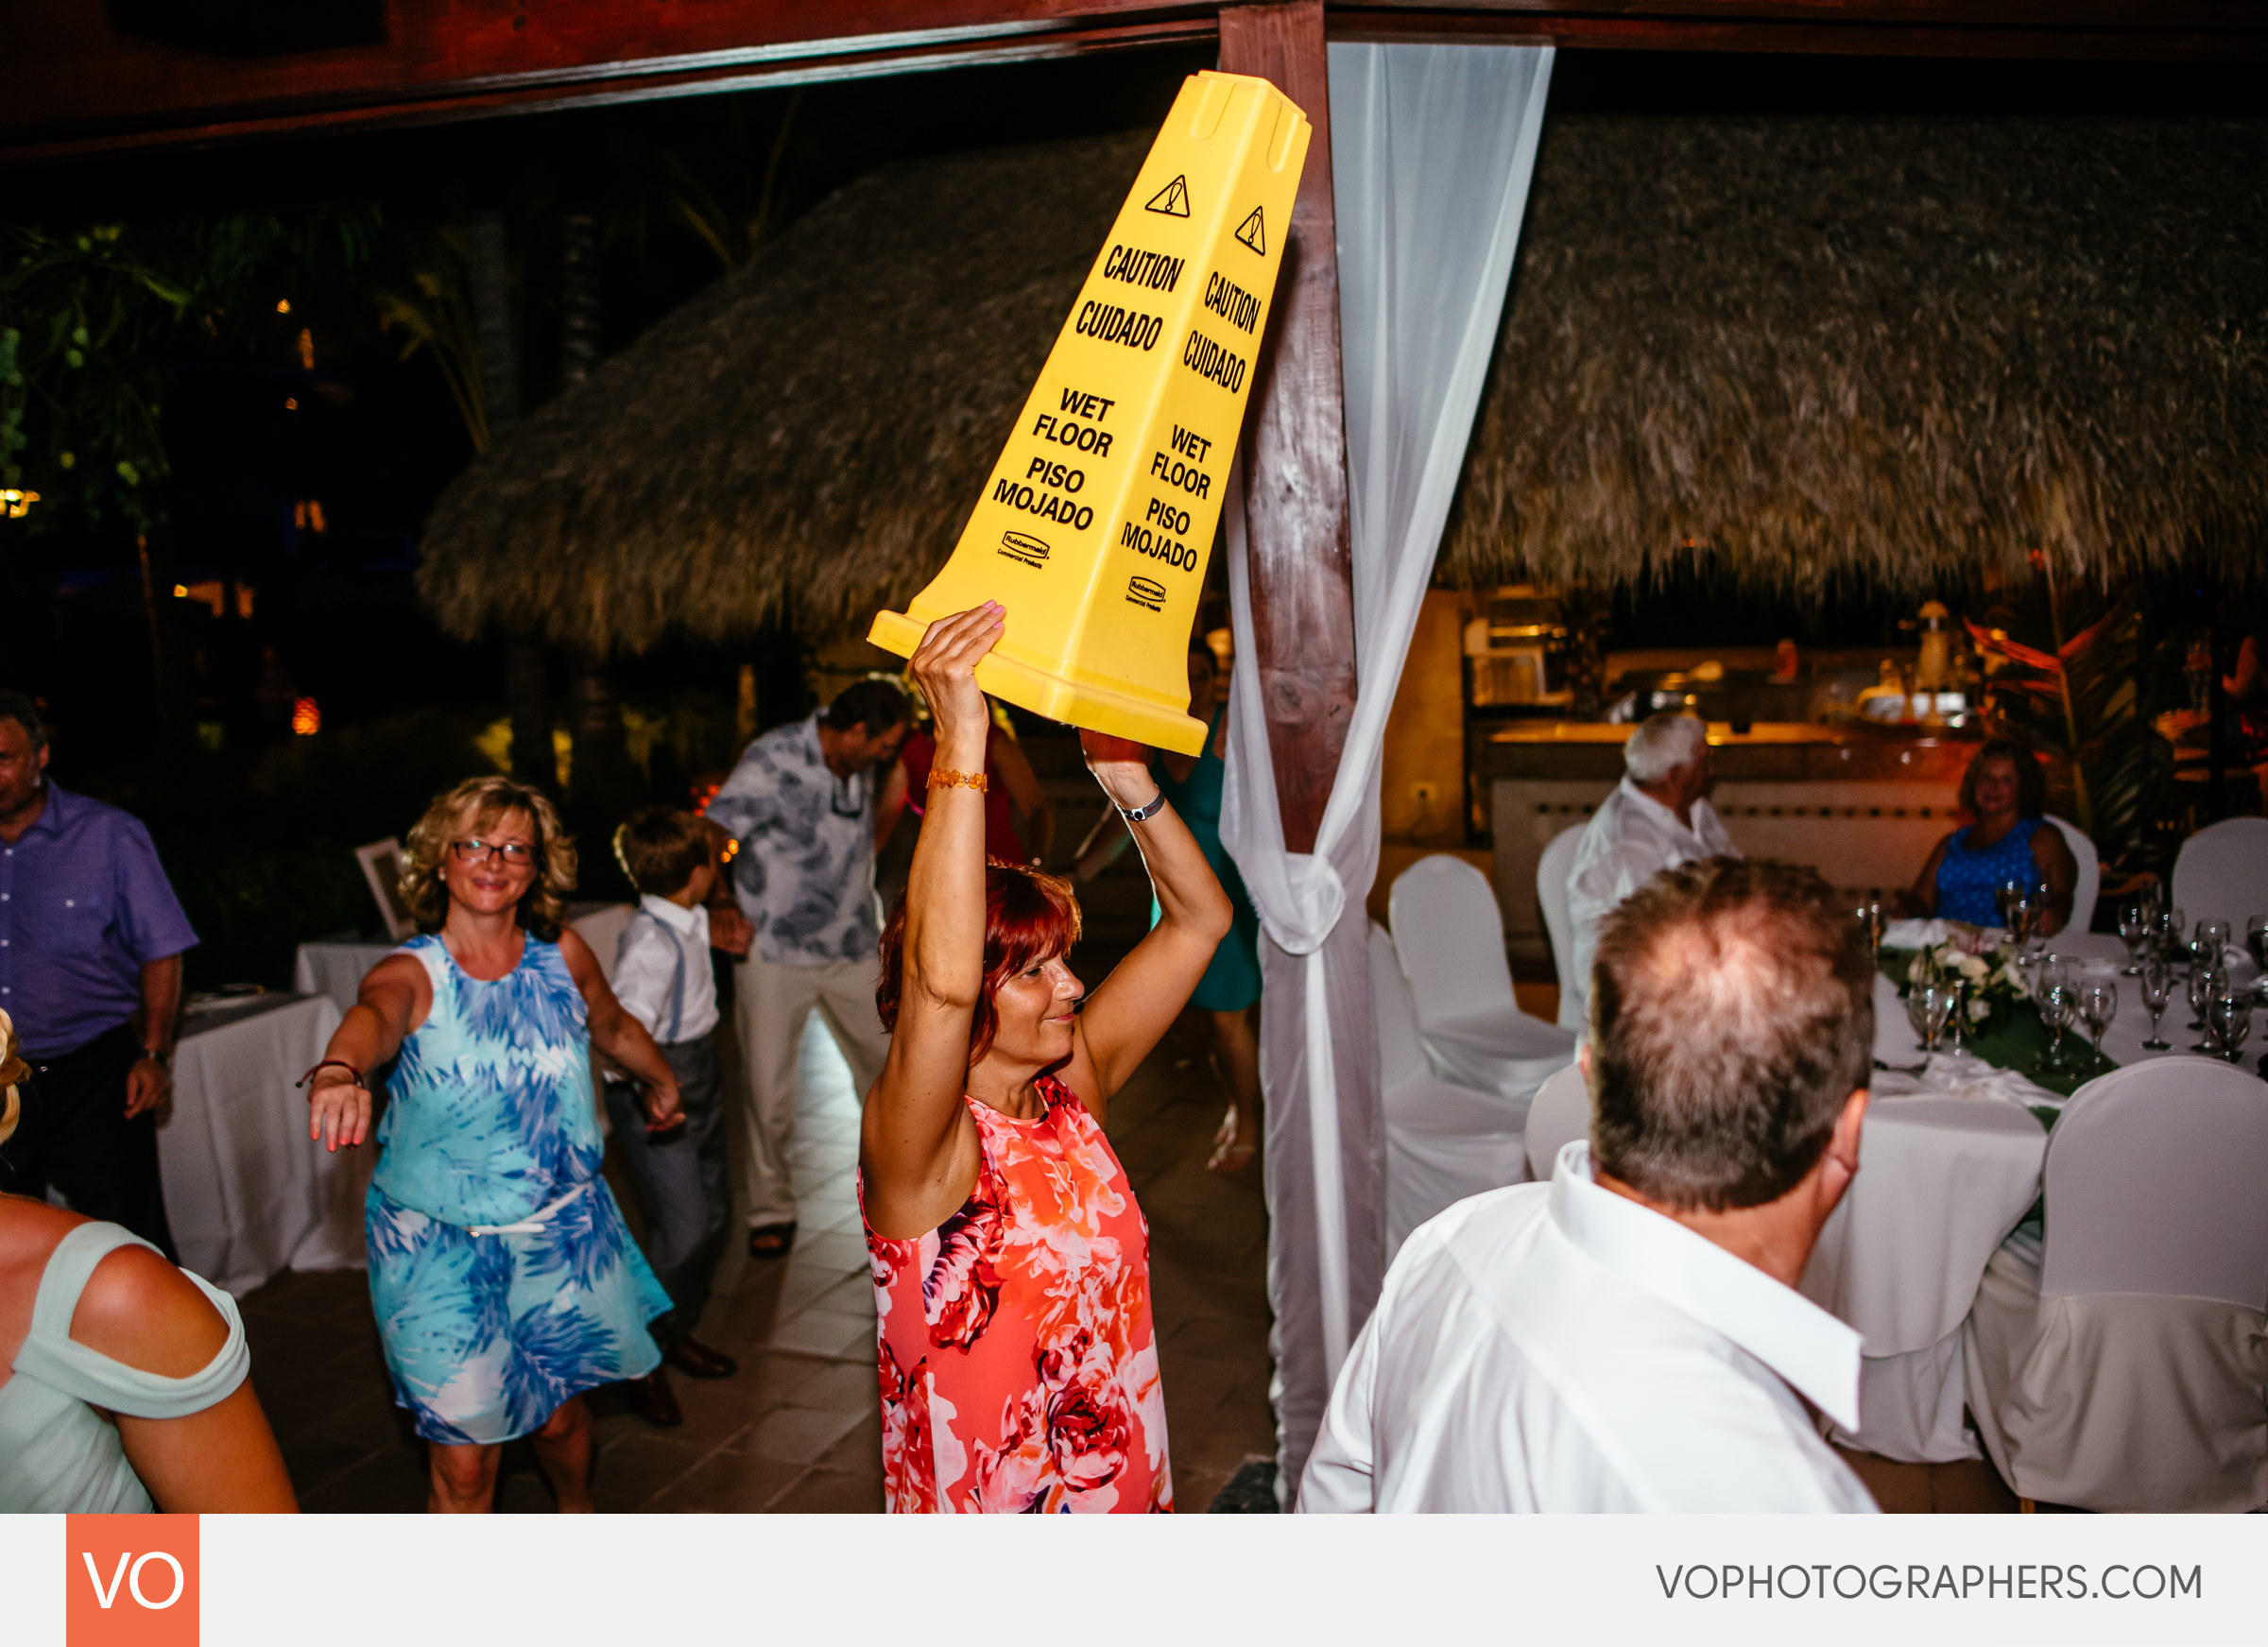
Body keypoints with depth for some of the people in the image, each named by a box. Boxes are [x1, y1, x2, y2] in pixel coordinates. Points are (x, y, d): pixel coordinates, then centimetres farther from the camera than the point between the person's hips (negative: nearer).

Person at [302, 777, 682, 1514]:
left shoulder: (563, 955, -3)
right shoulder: (412, 973, -13)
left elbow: (613, 1026, 17)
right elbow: (374, 1013, -38)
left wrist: (662, 1080, 34)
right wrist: (339, 1071, -61)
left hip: (562, 1231, 3)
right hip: (438, 1244, -3)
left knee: (558, 1413, 18)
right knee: (462, 1461, -2)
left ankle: (579, 1516, 50)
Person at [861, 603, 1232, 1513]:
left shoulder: (1074, 1087, -4)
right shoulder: (920, 1150, -22)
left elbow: (1200, 917, -1)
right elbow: (941, 981, -43)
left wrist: (1126, 778, -13)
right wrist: (961, 746, -43)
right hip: (980, 1504, -6)